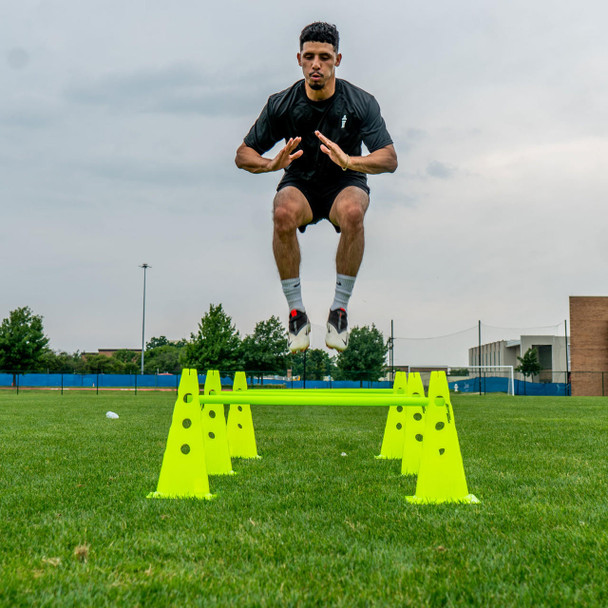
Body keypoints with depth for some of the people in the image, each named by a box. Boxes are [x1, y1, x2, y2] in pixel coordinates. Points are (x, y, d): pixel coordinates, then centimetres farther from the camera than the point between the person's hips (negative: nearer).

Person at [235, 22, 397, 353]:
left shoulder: (361, 103, -13)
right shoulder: (281, 104, -10)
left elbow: (389, 158, -19)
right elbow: (243, 155, -6)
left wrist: (349, 161, -39)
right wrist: (273, 163, -29)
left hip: (345, 183, 0)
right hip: (299, 183, 1)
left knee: (353, 211, -37)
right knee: (283, 213, -36)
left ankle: (340, 307, -23)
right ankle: (296, 310, -23)